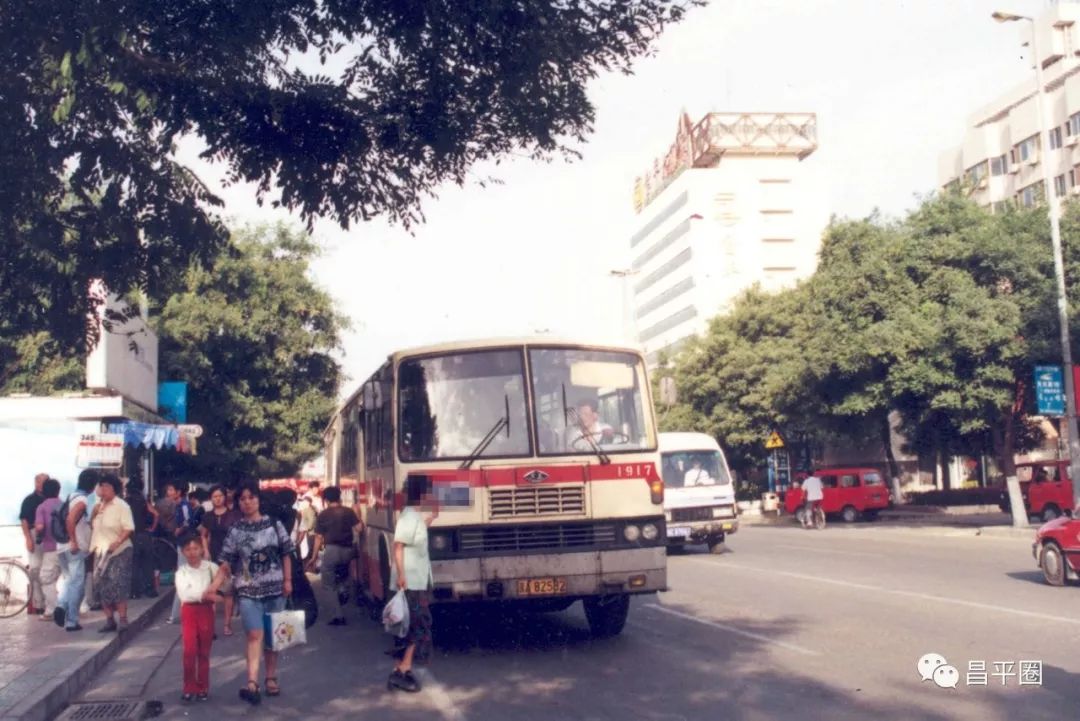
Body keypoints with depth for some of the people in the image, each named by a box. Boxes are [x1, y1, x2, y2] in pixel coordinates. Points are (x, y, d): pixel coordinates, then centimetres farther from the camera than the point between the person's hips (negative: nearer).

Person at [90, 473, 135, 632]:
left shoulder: (122, 506, -8)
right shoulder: (99, 505, 13)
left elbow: (129, 528, -15)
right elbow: (91, 525, 20)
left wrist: (118, 542, -28)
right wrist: (94, 513, 2)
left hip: (119, 552, -7)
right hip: (100, 551, 7)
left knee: (117, 585, -13)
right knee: (101, 586, 3)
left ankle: (123, 619, -8)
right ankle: (109, 620, 12)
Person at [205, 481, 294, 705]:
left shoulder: (274, 524, 2)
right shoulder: (235, 531, 1)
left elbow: (286, 554, 6)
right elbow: (226, 564, -3)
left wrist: (288, 580, -1)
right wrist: (213, 587, -14)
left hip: (274, 587, 1)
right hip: (248, 590, -1)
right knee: (255, 635, -12)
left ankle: (271, 678, 22)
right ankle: (252, 684, -17)